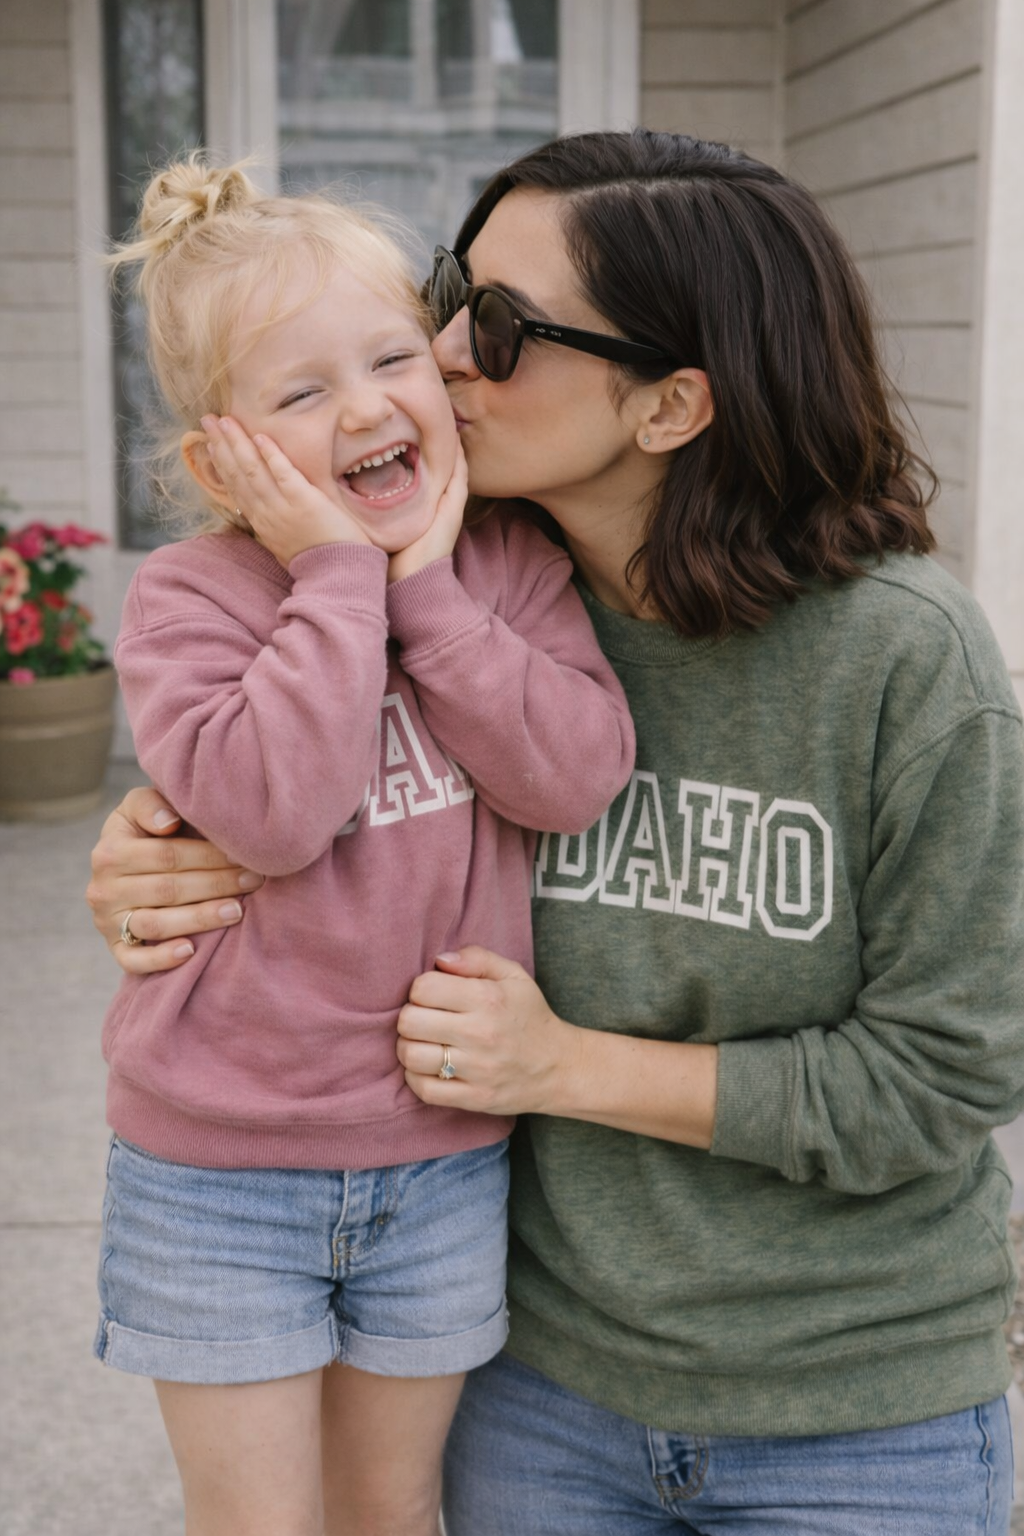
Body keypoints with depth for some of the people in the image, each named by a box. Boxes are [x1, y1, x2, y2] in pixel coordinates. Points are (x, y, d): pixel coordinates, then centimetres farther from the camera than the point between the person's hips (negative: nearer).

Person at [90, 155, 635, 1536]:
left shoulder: (511, 566, -1)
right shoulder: (188, 597, -13)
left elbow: (578, 776, -15)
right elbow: (268, 808, -28)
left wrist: (428, 585, -18)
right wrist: (340, 575, -23)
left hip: (444, 1156, 3)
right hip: (217, 1171, -3)